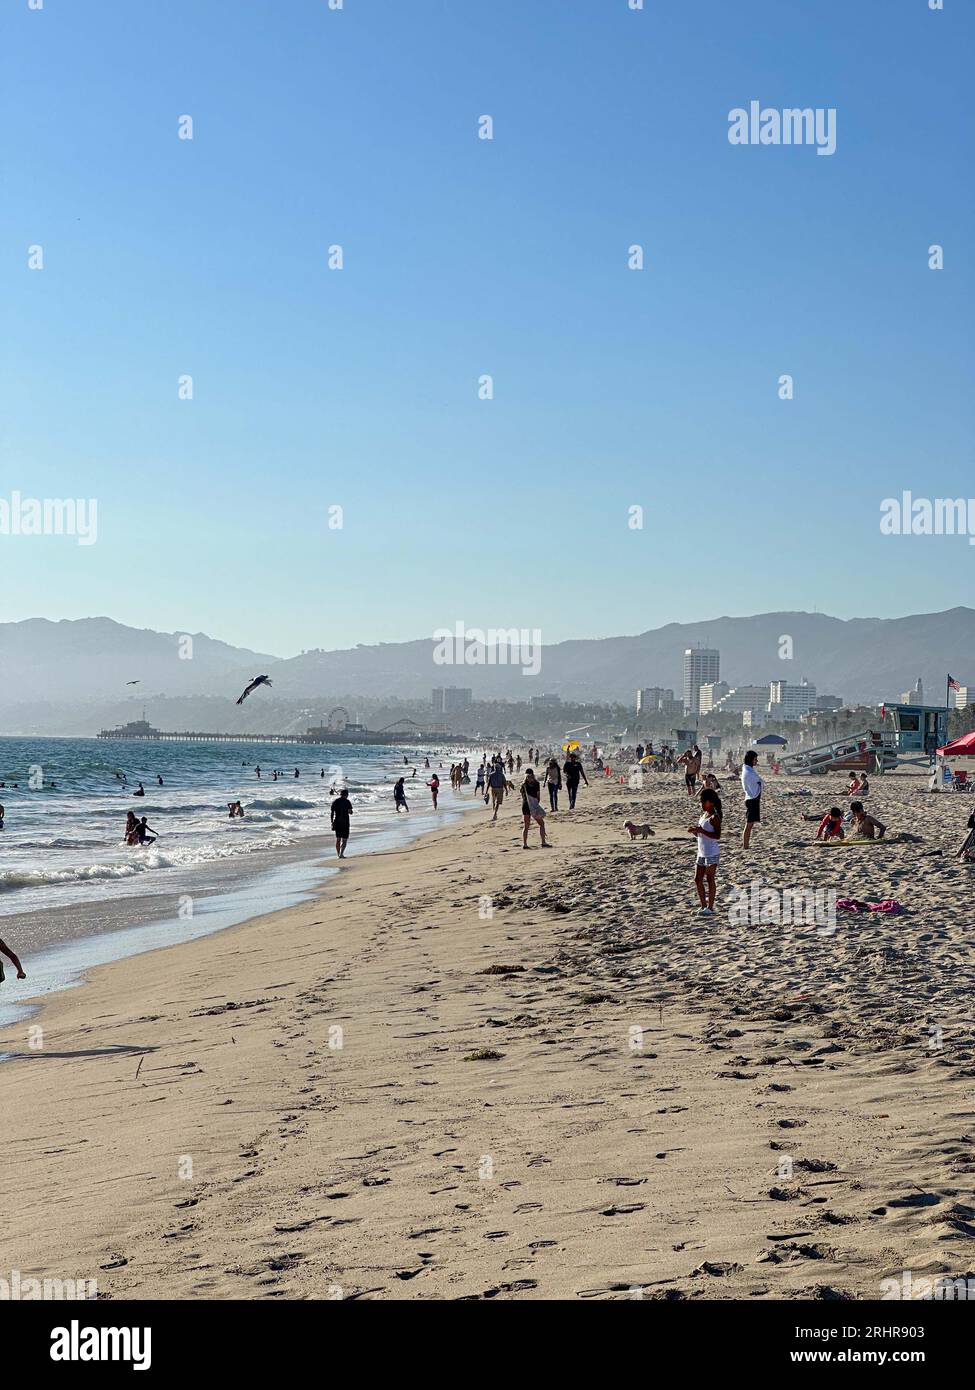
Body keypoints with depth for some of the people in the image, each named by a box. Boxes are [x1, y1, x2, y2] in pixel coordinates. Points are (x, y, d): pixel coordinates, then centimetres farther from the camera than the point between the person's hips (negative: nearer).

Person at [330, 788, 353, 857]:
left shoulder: (335, 801, 4)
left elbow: (332, 813, 3)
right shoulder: (347, 802, -8)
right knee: (344, 840, 0)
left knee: (338, 839, 15)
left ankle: (338, 854, 19)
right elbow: (350, 812, -11)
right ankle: (341, 854, -16)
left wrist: (332, 823, 8)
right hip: (345, 823, -4)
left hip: (337, 822, 4)